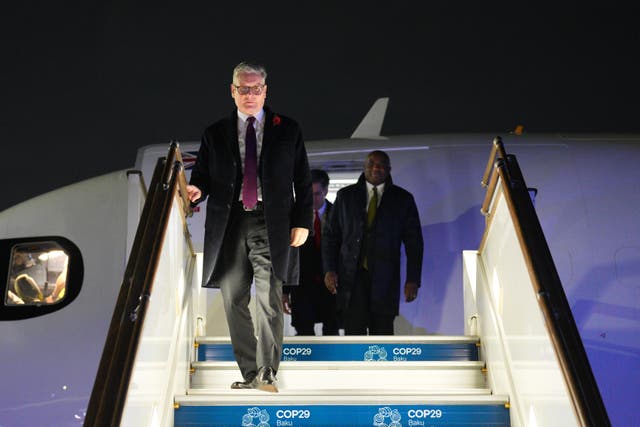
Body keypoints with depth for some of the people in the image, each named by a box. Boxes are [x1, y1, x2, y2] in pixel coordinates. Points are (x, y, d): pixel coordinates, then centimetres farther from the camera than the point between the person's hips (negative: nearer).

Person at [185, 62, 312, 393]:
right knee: (234, 303, 5)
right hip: (229, 225, 3)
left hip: (271, 225, -2)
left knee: (269, 301, -10)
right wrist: (197, 189, -12)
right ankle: (249, 374, 16)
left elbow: (303, 181, 7)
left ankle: (267, 375, -2)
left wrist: (303, 222, -2)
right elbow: (203, 176, 12)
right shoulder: (215, 134, 12)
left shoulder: (288, 130, 8)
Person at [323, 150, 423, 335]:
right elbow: (330, 234, 11)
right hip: (351, 277, 0)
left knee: (383, 333, 1)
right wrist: (329, 270, 0)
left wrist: (413, 279, -2)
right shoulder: (346, 195, 11)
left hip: (384, 280, 0)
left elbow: (414, 241, 6)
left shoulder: (403, 199, 7)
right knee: (353, 334, -5)